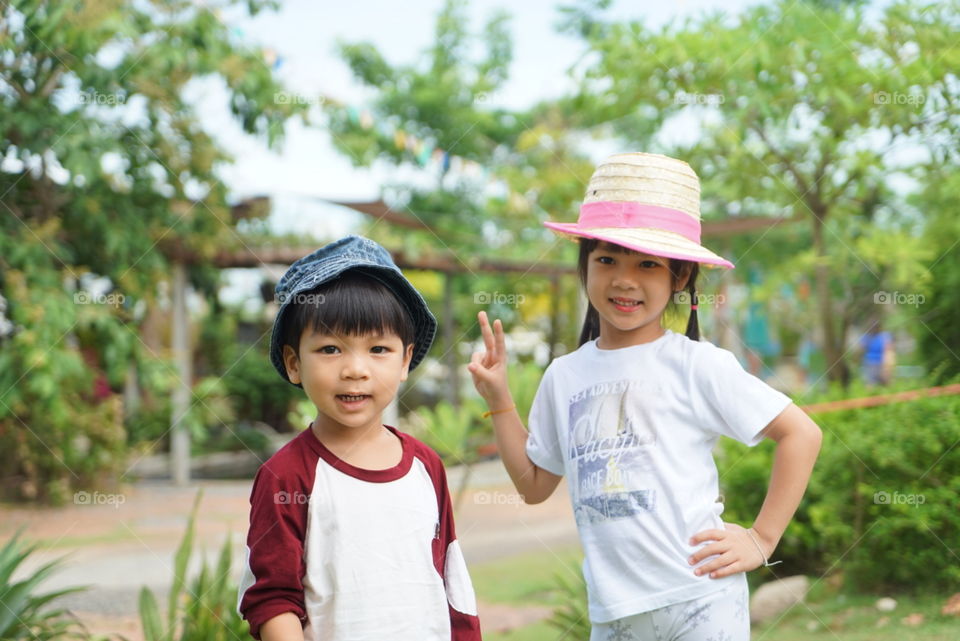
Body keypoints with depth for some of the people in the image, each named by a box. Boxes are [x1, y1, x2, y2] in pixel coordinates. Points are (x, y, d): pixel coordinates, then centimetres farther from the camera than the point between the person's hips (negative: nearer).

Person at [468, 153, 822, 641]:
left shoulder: (696, 364, -7)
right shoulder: (564, 376, 8)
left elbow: (801, 434, -4)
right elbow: (534, 485, 17)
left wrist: (761, 541, -6)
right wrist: (498, 399, 10)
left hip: (700, 600, -4)